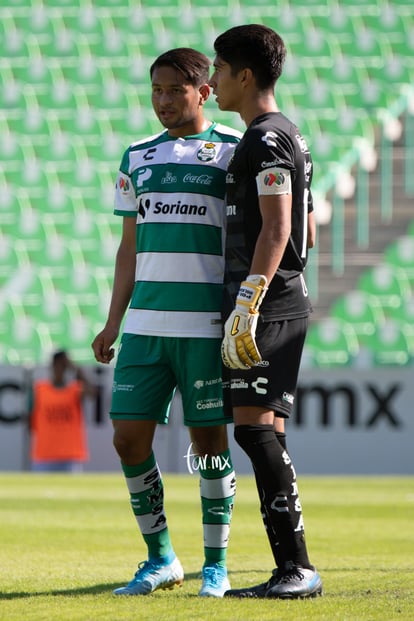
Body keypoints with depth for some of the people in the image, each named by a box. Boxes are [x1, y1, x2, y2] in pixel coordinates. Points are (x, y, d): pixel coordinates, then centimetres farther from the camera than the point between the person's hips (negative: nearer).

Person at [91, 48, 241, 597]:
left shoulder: (231, 151, 2)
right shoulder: (138, 158, 15)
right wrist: (113, 322, 15)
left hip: (207, 322, -4)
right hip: (145, 322, 4)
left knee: (208, 438, -1)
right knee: (129, 435, 0)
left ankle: (215, 564, 11)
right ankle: (160, 558, 13)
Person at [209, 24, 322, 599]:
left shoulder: (266, 141, -10)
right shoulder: (291, 140, 20)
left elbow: (277, 229, -19)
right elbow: (307, 235, 26)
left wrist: (248, 303, -24)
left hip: (267, 306, -10)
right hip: (284, 300, 10)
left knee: (256, 428, -15)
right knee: (261, 433, 7)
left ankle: (299, 567, -17)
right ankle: (289, 570, 7)